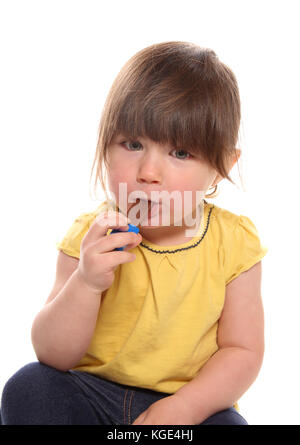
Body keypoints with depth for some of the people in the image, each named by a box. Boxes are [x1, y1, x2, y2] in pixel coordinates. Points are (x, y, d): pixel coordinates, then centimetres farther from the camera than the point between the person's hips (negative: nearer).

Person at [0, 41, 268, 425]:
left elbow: (243, 352, -6)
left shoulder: (233, 244, -10)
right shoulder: (90, 238, -10)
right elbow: (53, 356, -12)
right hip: (93, 391, 1)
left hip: (193, 401, -1)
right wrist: (85, 283, -29)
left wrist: (181, 409, -21)